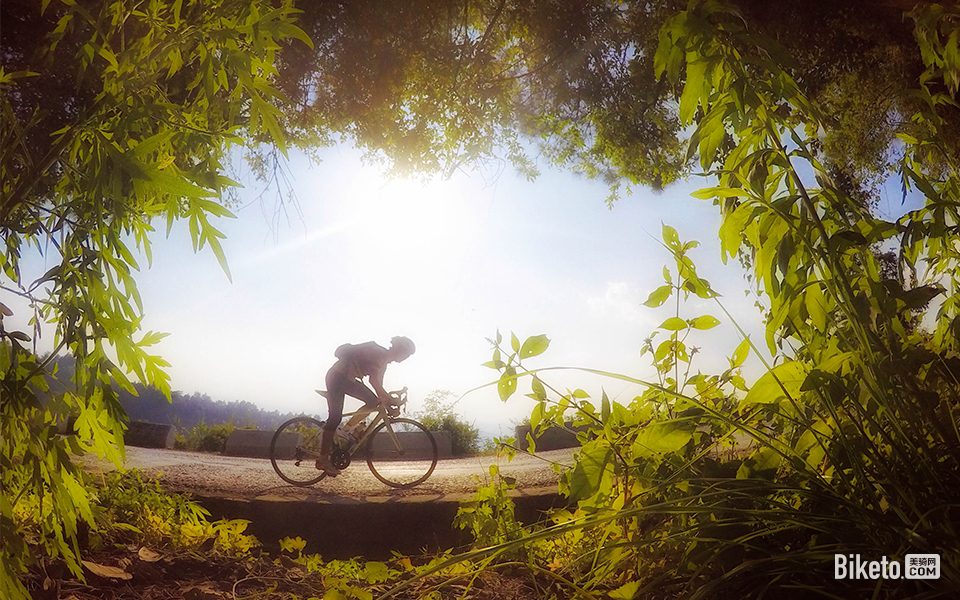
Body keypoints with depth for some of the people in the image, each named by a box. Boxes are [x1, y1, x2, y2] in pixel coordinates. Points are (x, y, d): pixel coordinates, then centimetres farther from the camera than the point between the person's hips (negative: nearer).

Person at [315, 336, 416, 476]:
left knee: (373, 401, -4)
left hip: (348, 380, 9)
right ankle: (323, 459, -3)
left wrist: (386, 402, 5)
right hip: (337, 376, -9)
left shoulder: (384, 361, 10)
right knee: (335, 417, -9)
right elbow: (373, 380, -27)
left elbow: (378, 386, 11)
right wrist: (386, 398, -24)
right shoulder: (378, 352, -19)